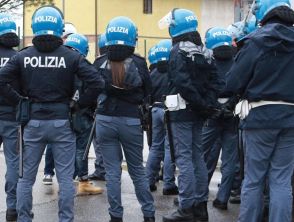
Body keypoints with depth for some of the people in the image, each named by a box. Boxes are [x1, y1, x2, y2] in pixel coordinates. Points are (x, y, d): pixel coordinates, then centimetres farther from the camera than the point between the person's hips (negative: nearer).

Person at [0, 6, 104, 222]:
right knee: (65, 177, 7)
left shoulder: (23, 56, -1)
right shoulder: (71, 56, -5)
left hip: (33, 122, 1)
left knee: (26, 177, 12)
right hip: (62, 122, -1)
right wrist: (79, 104, -2)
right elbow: (98, 83, -12)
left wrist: (19, 100, 1)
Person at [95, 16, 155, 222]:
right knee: (138, 170, 13)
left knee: (113, 171, 7)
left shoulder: (100, 63, -6)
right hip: (131, 121, 0)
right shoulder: (139, 63, -9)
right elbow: (148, 92, 4)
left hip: (105, 120, 0)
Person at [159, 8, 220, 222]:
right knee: (197, 156, 13)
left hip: (182, 110, -7)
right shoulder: (204, 52, 12)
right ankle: (201, 204, 17)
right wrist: (209, 104, -3)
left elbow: (182, 83, -20)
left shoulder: (179, 51, -10)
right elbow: (213, 81, 4)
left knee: (184, 158, -5)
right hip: (198, 111, 7)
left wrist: (200, 104, -13)